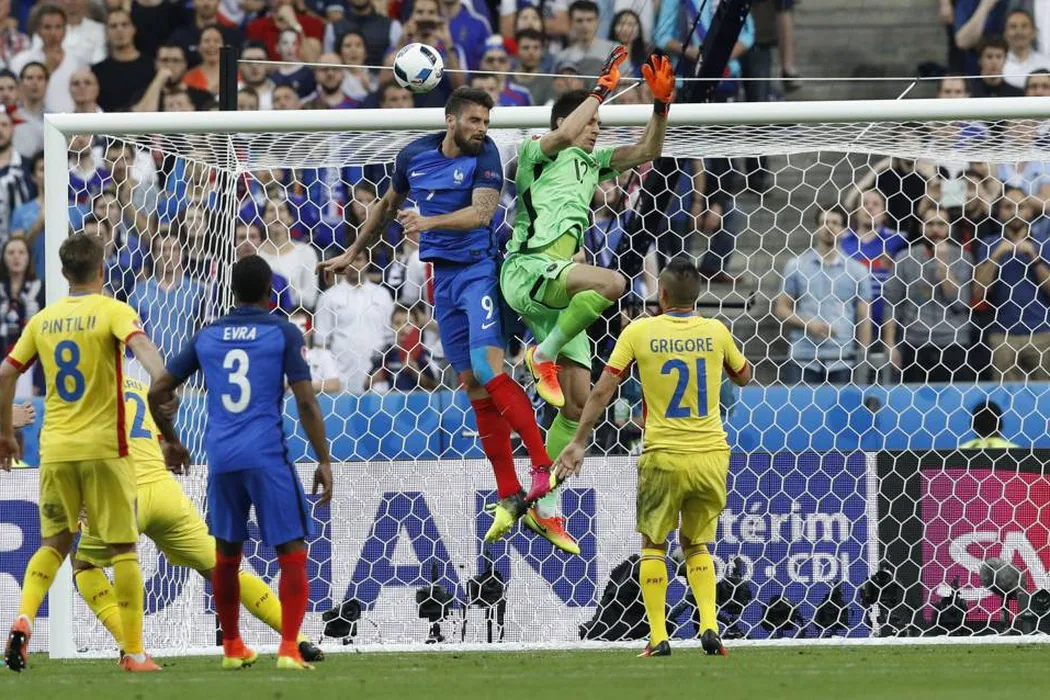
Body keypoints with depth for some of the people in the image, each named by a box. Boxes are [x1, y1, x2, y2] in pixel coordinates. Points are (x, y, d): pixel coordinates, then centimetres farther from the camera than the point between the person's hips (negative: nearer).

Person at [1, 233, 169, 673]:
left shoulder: (43, 320, 10)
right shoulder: (112, 311, -3)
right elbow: (142, 346, -23)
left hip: (55, 450, 4)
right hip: (103, 447, -4)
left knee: (54, 542, 15)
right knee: (122, 546, 3)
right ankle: (133, 652, 2)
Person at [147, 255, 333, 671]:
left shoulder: (206, 336, 12)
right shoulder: (284, 333, 1)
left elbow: (157, 392, 15)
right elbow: (305, 401, -7)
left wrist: (171, 442, 31)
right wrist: (324, 461, -3)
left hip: (220, 458, 4)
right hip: (267, 456, -4)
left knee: (226, 555, 19)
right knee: (292, 554, -1)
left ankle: (232, 648, 26)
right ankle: (289, 648, -15)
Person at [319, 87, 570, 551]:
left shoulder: (484, 156, -8)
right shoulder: (414, 155, 7)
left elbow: (482, 211, -23)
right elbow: (388, 206, 24)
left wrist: (430, 222, -37)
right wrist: (352, 254, 32)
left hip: (478, 267, -5)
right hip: (443, 276, 5)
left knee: (489, 371, -23)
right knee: (473, 385, 3)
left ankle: (543, 468, -23)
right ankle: (509, 497, 4)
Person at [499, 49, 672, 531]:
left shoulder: (591, 163, 27)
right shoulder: (536, 154, 7)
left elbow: (646, 151, 23)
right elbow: (563, 135, -15)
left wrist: (661, 105, 8)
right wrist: (602, 89, -9)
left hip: (557, 292, 8)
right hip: (527, 269, -8)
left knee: (579, 402, 0)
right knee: (611, 282, -35)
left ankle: (546, 501, 5)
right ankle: (543, 355, -19)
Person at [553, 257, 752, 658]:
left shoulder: (639, 332, -5)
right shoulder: (715, 332, 1)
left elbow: (602, 391, -4)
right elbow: (743, 377, 19)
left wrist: (578, 442, 4)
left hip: (663, 456, -2)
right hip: (711, 455, 2)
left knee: (653, 545, 13)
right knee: (696, 545, 17)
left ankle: (658, 638, 4)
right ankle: (709, 627, -2)